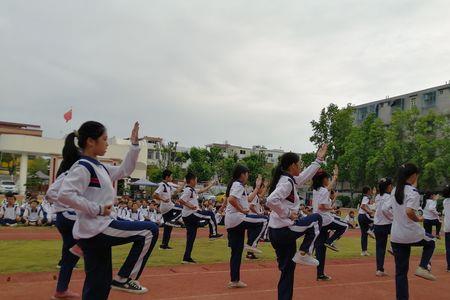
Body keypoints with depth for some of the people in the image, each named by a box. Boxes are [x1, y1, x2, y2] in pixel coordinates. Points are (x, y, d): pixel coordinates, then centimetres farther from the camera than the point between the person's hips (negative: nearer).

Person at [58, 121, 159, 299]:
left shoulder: (99, 167, 14)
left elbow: (124, 170, 23)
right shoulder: (83, 167, -13)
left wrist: (134, 144, 15)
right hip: (95, 229, -9)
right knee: (150, 231, -7)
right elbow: (64, 195, -25)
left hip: (97, 230, 9)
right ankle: (124, 278, 1)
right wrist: (97, 209, -21)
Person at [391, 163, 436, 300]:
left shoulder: (395, 190, 8)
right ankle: (423, 267, 12)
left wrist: (413, 184, 26)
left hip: (396, 236, 6)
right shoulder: (413, 192, -14)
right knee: (430, 242, 30)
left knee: (400, 272, 11)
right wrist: (418, 219, -10)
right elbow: (409, 212, -27)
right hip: (411, 234, -5)